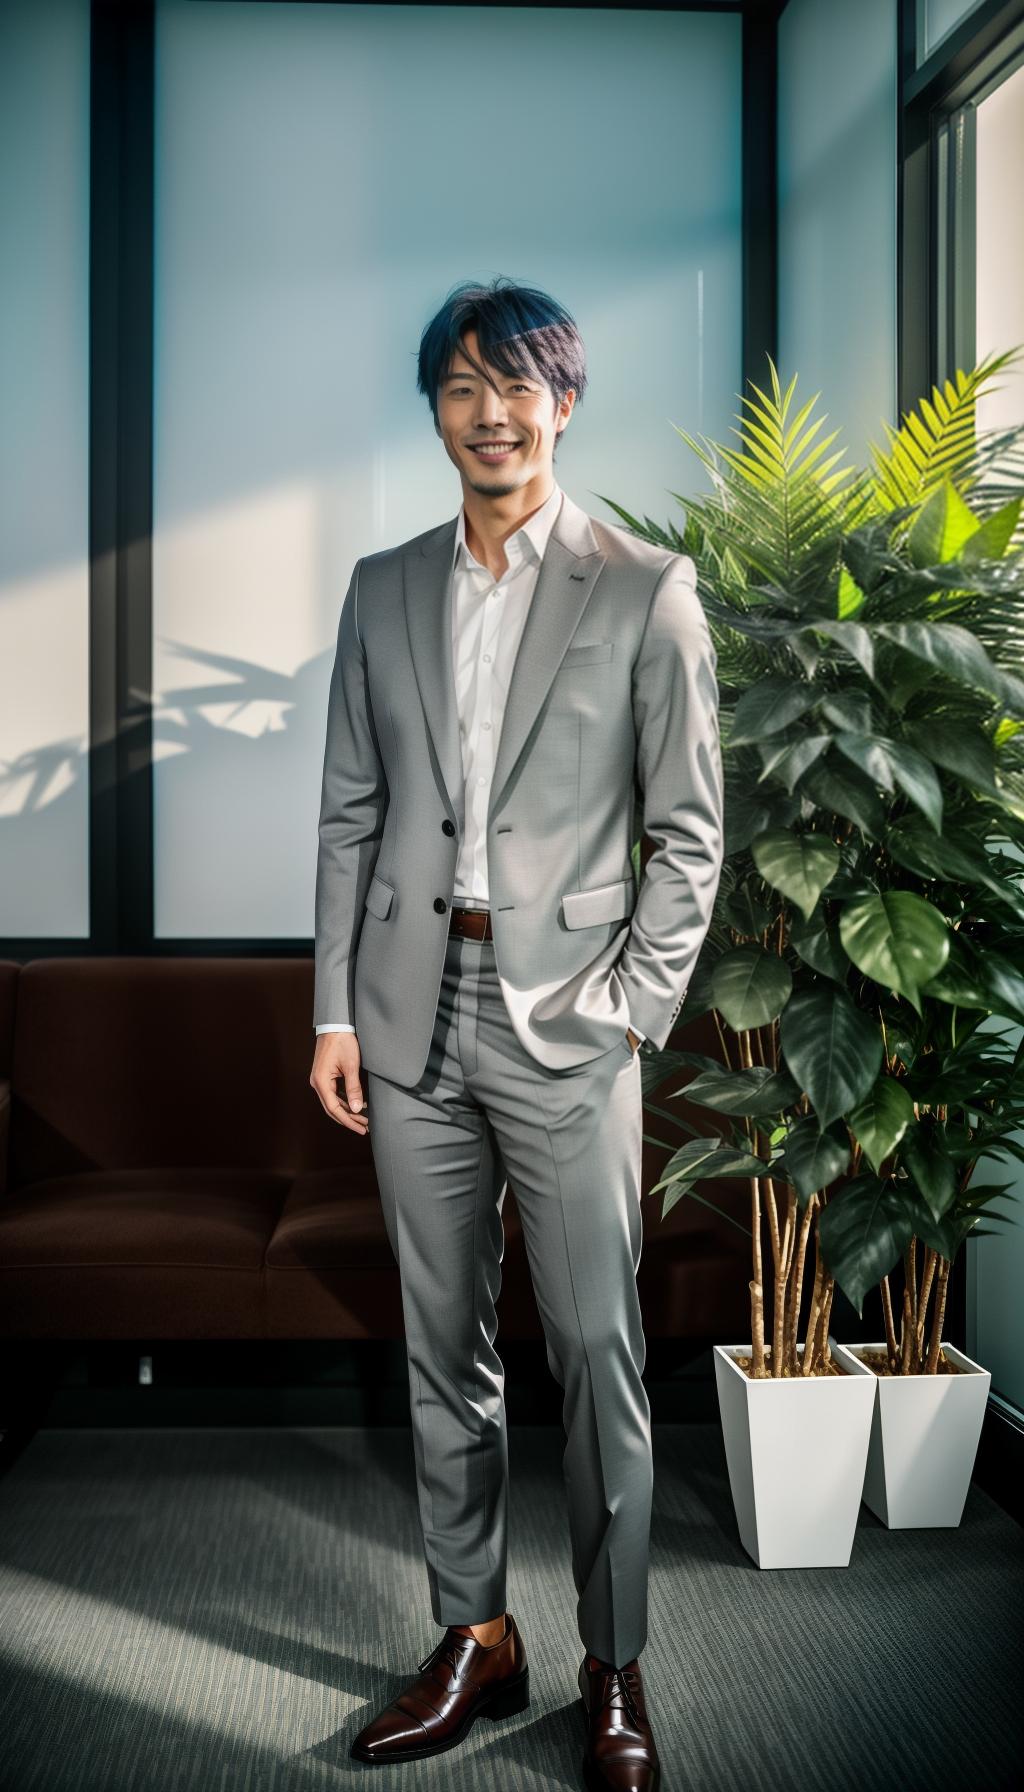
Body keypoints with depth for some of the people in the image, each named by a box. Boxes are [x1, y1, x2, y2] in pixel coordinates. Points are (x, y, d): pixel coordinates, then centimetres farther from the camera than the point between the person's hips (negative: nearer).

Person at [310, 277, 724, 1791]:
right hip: (412, 1021, 4)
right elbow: (350, 814, 10)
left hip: (565, 1027, -4)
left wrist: (630, 1008, -8)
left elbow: (689, 834, -1)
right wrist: (337, 1010, 4)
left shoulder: (647, 590, -1)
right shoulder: (384, 589, 11)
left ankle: (615, 1668, 15)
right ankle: (475, 1638, 25)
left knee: (598, 1354, 1)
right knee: (443, 1345, 11)